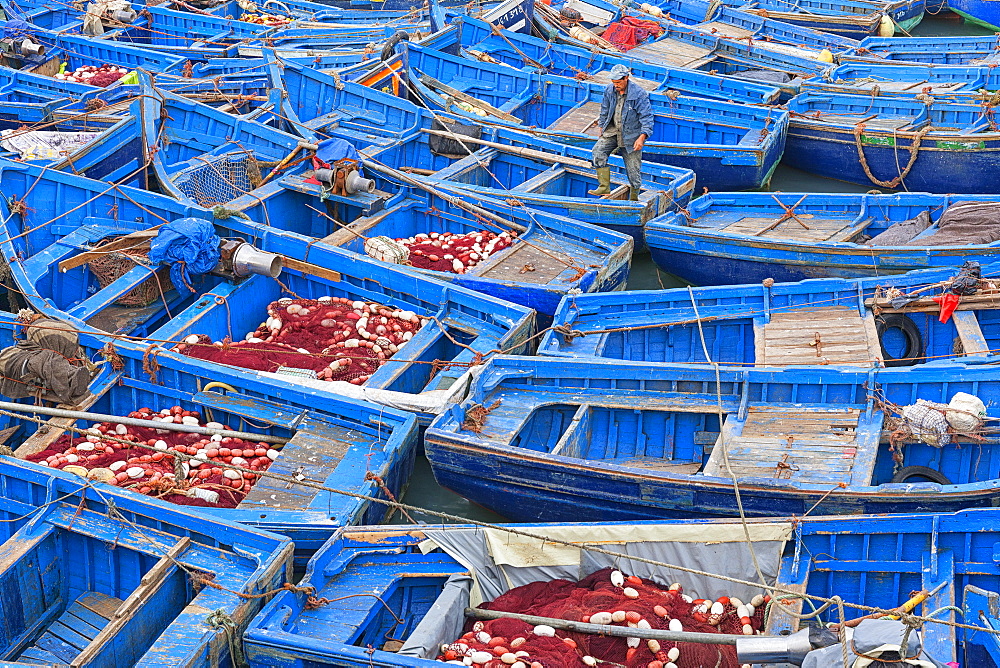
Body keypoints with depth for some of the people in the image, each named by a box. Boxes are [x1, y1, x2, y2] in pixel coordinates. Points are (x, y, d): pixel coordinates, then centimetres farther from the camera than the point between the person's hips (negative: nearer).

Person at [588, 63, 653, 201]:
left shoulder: (639, 94, -17)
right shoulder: (610, 90, 0)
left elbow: (647, 117, -18)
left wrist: (642, 137, -28)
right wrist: (602, 128, 22)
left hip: (631, 135, -4)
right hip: (612, 132, 4)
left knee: (633, 169, -1)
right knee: (598, 151, -19)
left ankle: (634, 198, 18)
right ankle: (604, 187, -14)